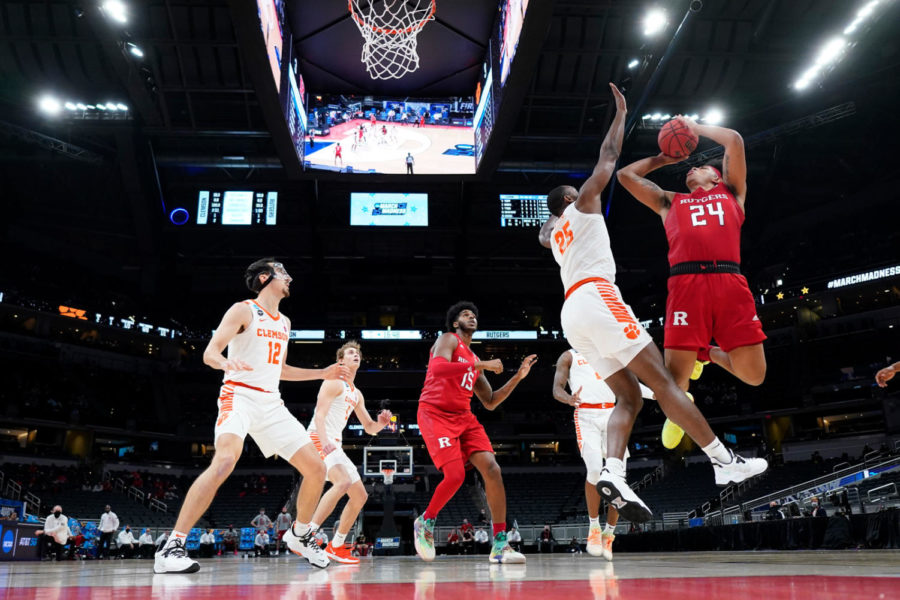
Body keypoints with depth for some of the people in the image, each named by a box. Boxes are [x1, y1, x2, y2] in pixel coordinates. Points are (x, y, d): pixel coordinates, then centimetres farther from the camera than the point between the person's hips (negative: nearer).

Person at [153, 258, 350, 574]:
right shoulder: (244, 310, -2)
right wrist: (226, 362, -35)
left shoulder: (284, 322, 20)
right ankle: (172, 548, -27)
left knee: (316, 469, 2)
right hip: (240, 396, -7)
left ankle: (299, 536, 24)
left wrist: (322, 374, 26)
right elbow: (210, 352, -12)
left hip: (271, 403, 7)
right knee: (225, 460, -33)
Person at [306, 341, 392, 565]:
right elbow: (319, 413, -18)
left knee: (360, 496, 7)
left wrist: (381, 423, -1)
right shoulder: (335, 382, -5)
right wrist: (325, 441, -35)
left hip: (335, 446, 9)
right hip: (318, 440, -9)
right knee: (343, 482, -31)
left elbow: (369, 428, 22)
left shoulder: (357, 394, 20)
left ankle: (336, 547, 16)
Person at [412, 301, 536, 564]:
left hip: (464, 417, 7)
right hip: (436, 414, -7)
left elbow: (490, 403, 21)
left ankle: (500, 546, -5)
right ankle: (425, 522, 10)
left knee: (492, 469, -9)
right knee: (455, 475, -19)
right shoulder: (448, 340, 1)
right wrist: (481, 365, -23)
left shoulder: (473, 360, 22)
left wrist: (517, 377, 14)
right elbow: (438, 367, -23)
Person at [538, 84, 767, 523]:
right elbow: (609, 157, 16)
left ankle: (612, 474, -18)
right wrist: (621, 113, 27)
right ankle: (724, 462, -12)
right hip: (596, 298, -8)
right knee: (661, 381, -11)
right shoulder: (583, 205, 12)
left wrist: (553, 212, 49)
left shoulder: (554, 232, 29)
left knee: (629, 396, 3)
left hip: (572, 314, 8)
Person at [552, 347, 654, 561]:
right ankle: (594, 528, -1)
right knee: (595, 471, -20)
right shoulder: (569, 356, 11)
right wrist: (569, 399, -24)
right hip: (586, 416, -4)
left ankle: (609, 534, 10)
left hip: (611, 414, 4)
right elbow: (557, 389, 0)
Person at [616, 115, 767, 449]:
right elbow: (625, 175, 33)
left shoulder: (730, 192, 29)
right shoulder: (669, 201, 31)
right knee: (674, 380, -9)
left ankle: (709, 354, 26)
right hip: (686, 283, 0)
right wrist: (663, 158, 41)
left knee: (753, 374, -5)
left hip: (730, 281, 0)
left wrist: (694, 127, 31)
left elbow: (734, 140, 21)